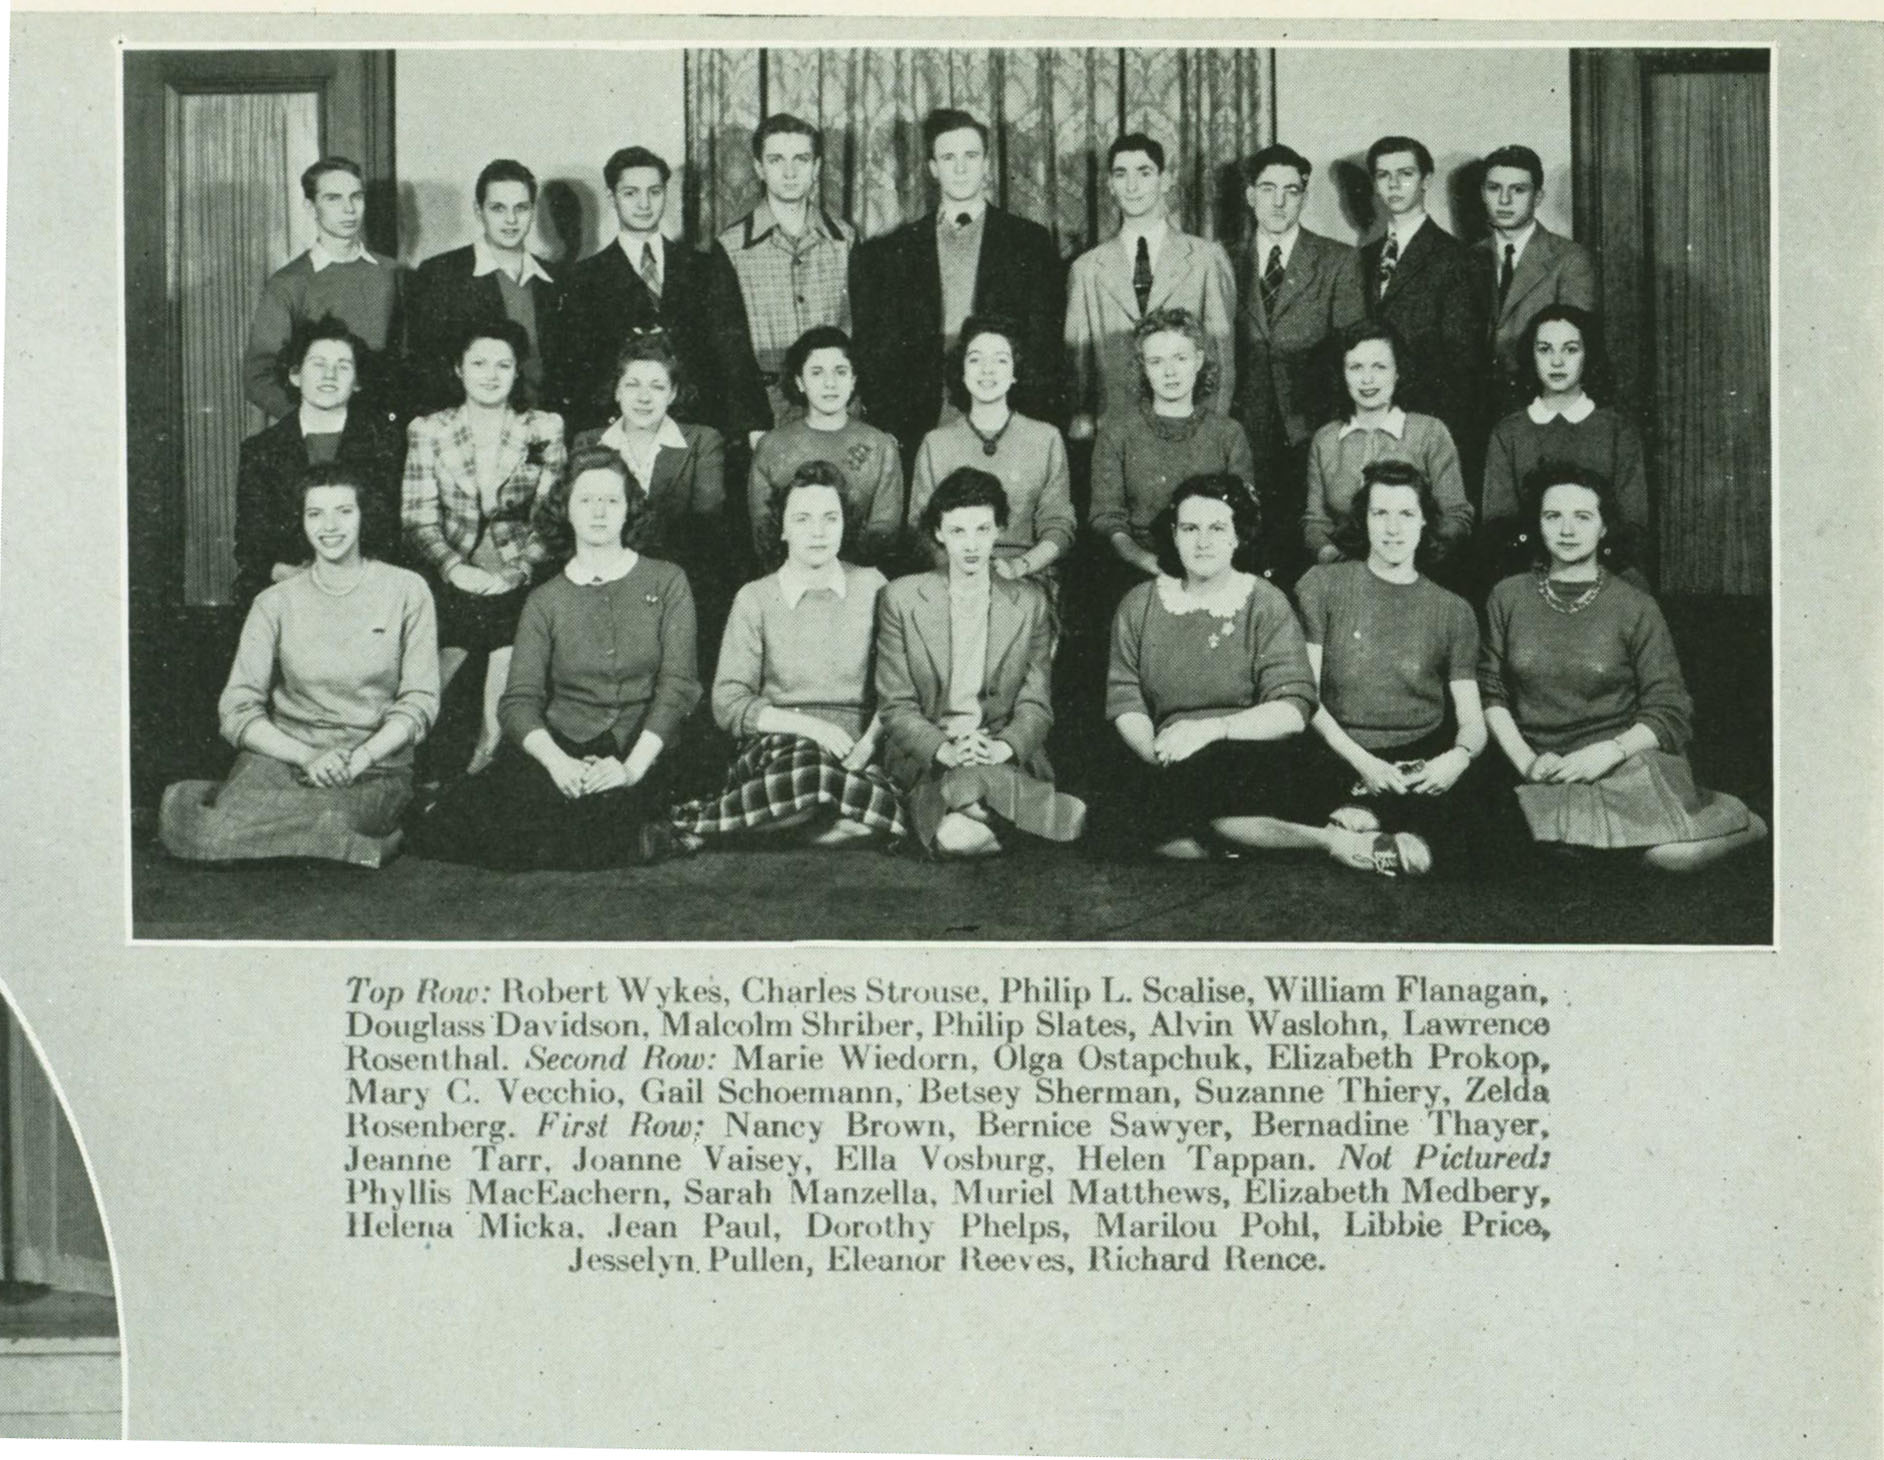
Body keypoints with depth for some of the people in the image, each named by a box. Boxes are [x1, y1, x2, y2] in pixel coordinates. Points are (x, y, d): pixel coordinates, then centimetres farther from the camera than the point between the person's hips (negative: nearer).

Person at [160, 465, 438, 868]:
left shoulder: (405, 591, 5)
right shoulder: (276, 603, 7)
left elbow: (419, 701, 3)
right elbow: (237, 710, 1)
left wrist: (361, 755, -14)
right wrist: (308, 757, -16)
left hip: (376, 764, -2)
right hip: (284, 755, 2)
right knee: (212, 837, -30)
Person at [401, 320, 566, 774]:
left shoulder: (544, 429, 7)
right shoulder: (428, 431, 7)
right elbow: (419, 521, 3)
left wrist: (516, 572, -10)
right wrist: (455, 568, -13)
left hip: (518, 587, 0)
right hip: (453, 586, 0)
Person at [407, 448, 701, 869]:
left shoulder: (666, 582, 10)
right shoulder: (546, 602, 13)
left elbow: (678, 685, -1)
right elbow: (519, 700, 1)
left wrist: (632, 767, -17)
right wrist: (556, 761, -20)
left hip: (642, 758, -1)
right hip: (560, 751, 1)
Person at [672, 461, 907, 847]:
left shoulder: (872, 586, 13)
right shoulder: (755, 599, 10)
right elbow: (727, 704, 3)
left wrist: (869, 742, -10)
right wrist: (805, 724, -12)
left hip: (855, 747, 3)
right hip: (777, 740, -2)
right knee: (804, 764, -41)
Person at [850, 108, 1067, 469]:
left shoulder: (1031, 242, 9)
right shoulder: (895, 250, 13)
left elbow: (1045, 343, 5)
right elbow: (876, 349, 10)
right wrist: (888, 427, -2)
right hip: (922, 430, 1)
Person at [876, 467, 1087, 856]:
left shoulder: (1029, 603, 11)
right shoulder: (901, 599, 6)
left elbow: (1036, 706, 7)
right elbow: (895, 706, 3)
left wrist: (1002, 747, -16)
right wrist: (944, 749, -17)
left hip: (1006, 756, 0)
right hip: (925, 757, 0)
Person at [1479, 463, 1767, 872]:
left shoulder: (1636, 608, 5)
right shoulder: (1508, 599, 11)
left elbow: (1671, 713, 2)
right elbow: (1491, 693, 11)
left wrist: (1611, 750, -15)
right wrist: (1526, 760, -5)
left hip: (1630, 761, -2)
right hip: (1545, 774, 2)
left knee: (1677, 854, -31)